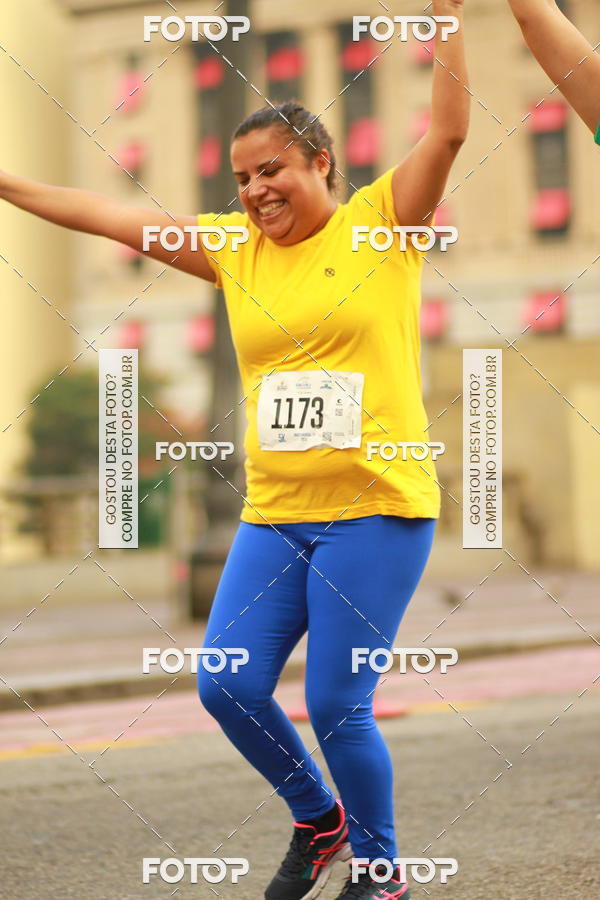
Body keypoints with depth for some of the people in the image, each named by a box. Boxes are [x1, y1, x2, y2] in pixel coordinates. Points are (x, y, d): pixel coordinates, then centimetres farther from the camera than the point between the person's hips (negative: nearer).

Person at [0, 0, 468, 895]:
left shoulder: (379, 224, 0)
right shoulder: (235, 249, 11)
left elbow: (449, 128, -10)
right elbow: (111, 216, 12)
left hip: (376, 509, -5)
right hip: (274, 514, 5)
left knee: (336, 705, -6)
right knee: (227, 687, -2)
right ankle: (317, 820, 25)